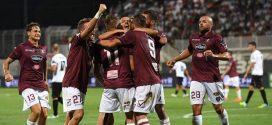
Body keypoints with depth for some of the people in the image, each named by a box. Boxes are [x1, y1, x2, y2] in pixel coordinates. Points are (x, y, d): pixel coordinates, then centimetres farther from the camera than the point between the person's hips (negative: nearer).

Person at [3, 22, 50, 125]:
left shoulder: (44, 49, 13)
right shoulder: (22, 48, -1)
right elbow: (6, 62, 6)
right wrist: (7, 73, -12)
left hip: (41, 85, 5)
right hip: (27, 85, -5)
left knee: (44, 114, -5)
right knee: (37, 110, -22)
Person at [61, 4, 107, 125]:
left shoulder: (90, 44, 11)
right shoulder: (77, 40, -10)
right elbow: (88, 29, -25)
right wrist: (99, 13, -32)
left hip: (81, 86, 8)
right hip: (71, 84, -8)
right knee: (78, 114, -17)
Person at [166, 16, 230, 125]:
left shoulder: (216, 38, -5)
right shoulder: (193, 38, 11)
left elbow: (226, 56, -13)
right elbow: (189, 51, 32)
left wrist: (214, 55, -30)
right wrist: (174, 60, 25)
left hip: (212, 78, -4)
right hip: (196, 79, 4)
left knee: (218, 108, 7)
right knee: (196, 108, -7)